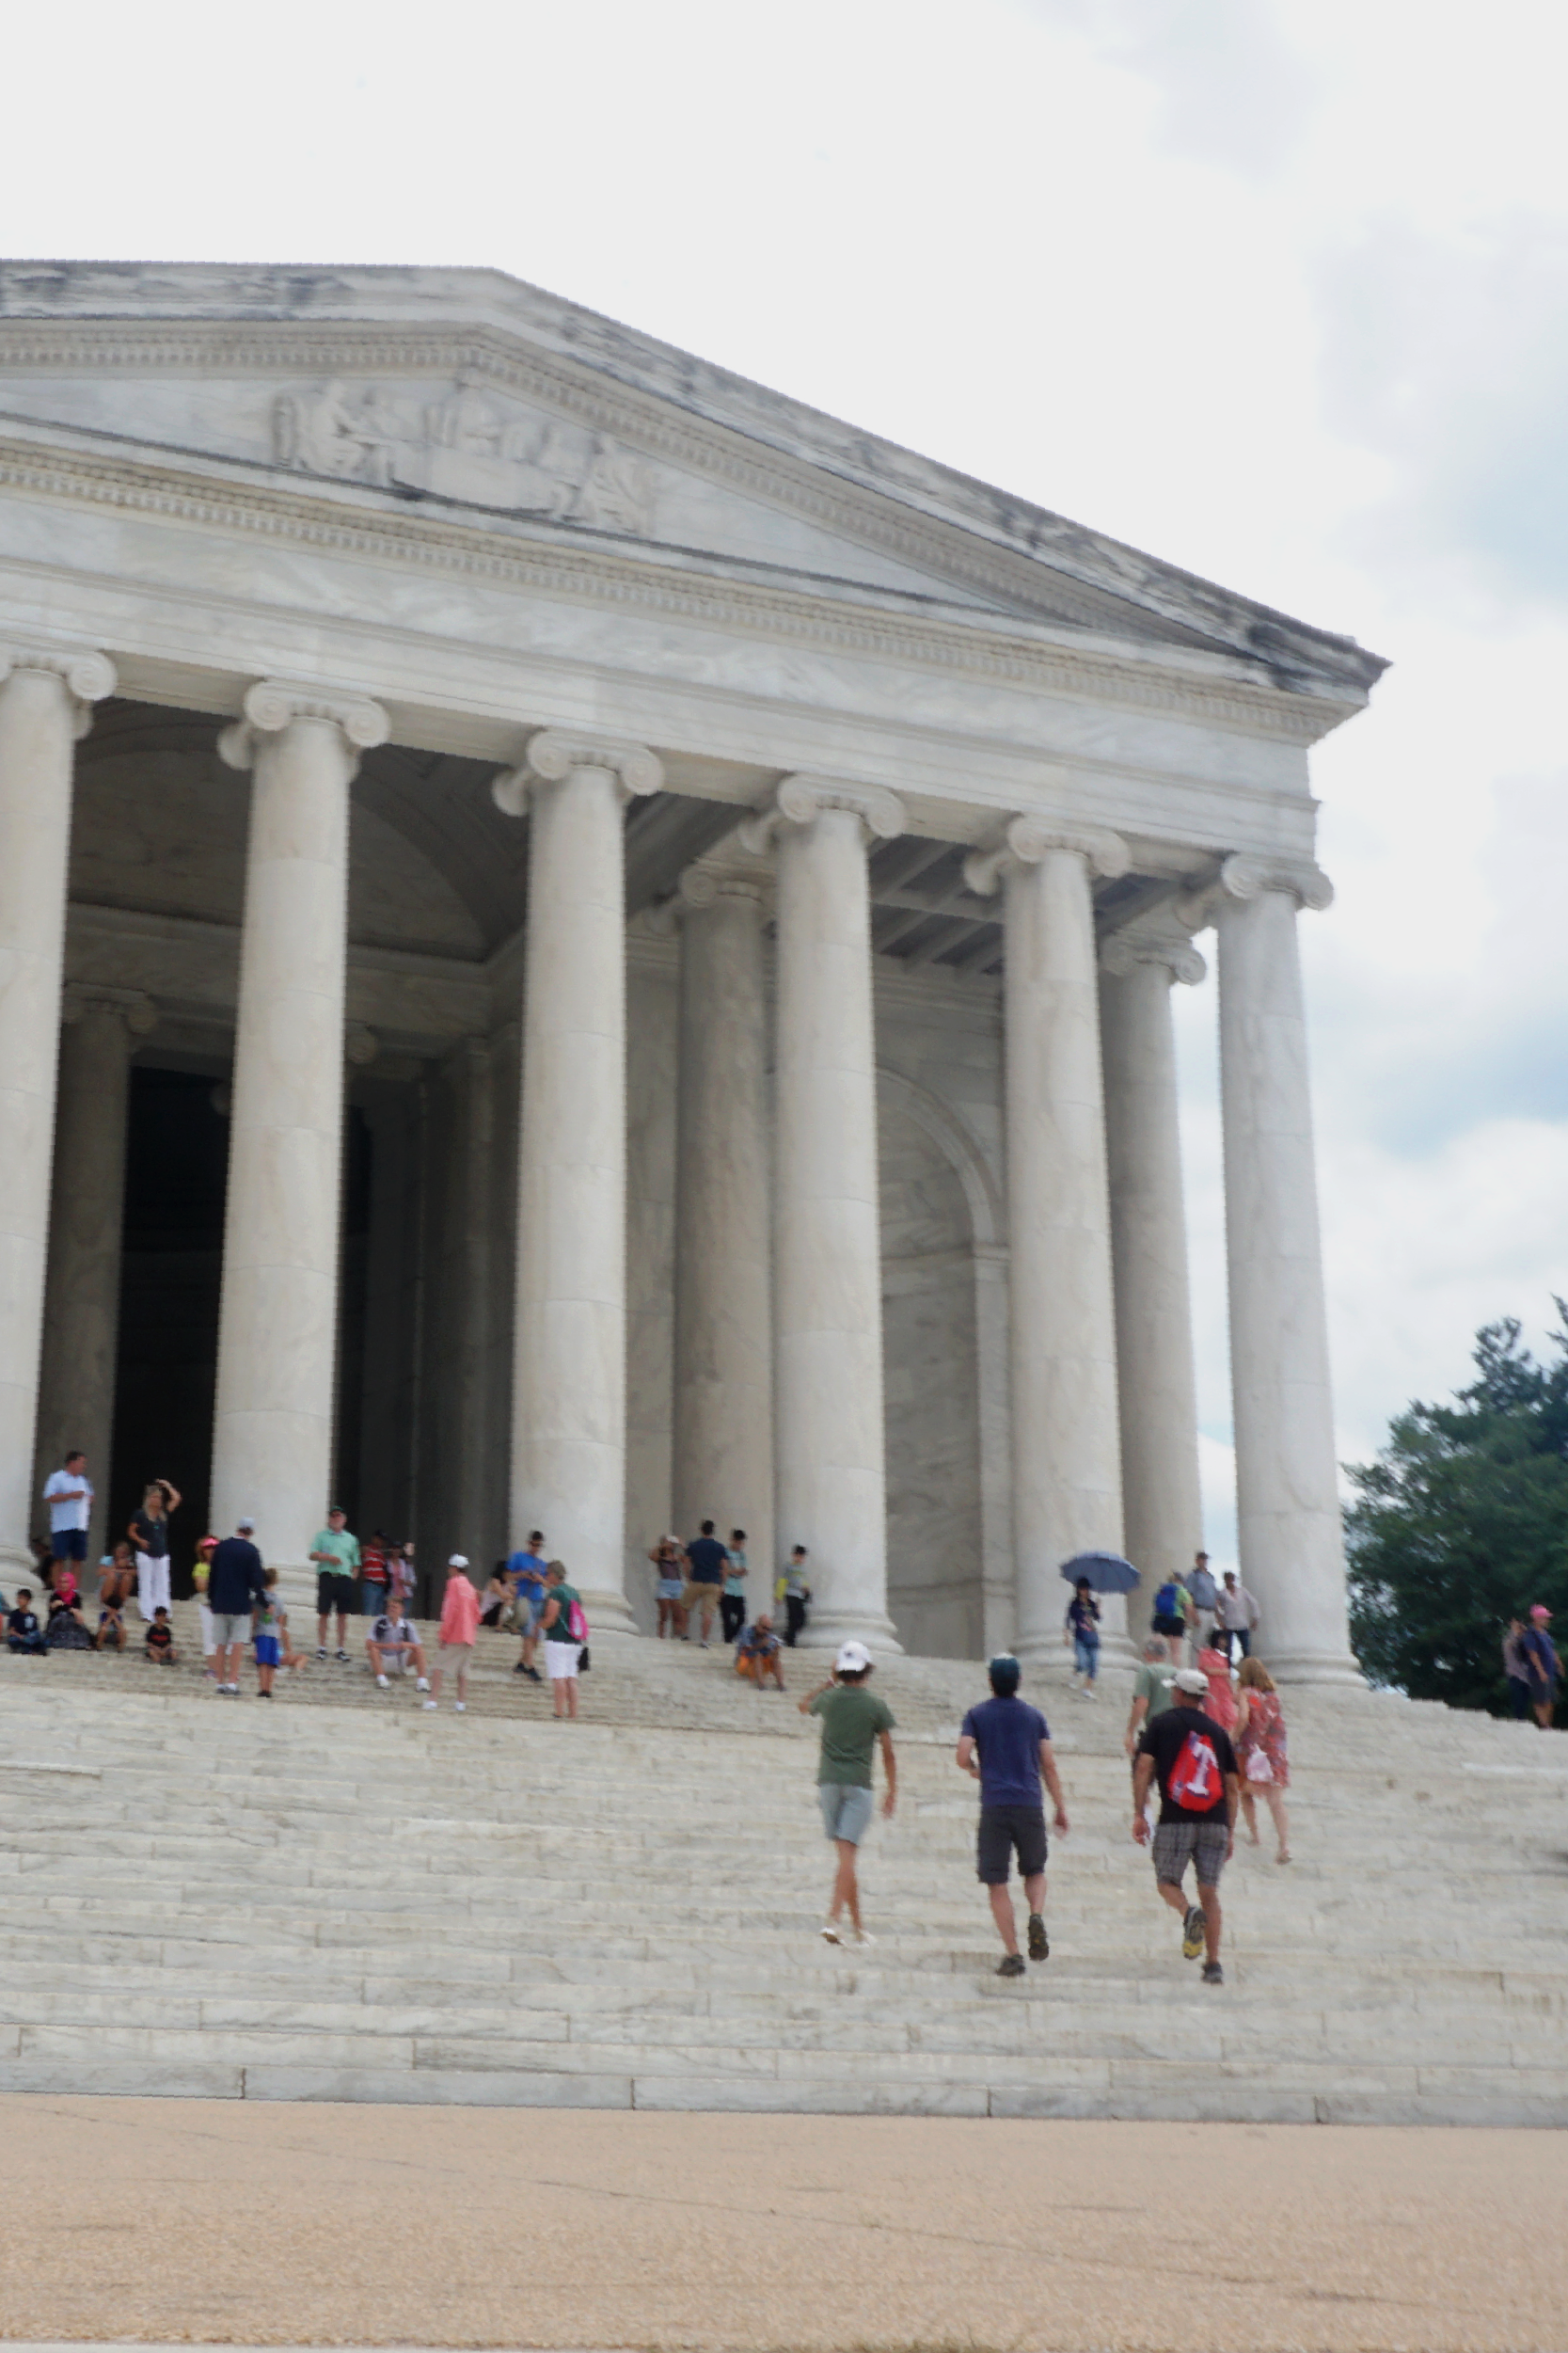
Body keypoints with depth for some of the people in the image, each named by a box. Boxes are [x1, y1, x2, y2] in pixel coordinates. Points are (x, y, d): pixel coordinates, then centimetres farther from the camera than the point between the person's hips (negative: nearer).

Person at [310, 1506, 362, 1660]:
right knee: (324, 1613, 1)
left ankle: (342, 1648, 9)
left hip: (345, 1579, 2)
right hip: (327, 1577, -2)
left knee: (343, 1615, 3)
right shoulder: (322, 1536, 7)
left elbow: (355, 1563, 18)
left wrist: (353, 1577, 4)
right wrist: (329, 1557, -17)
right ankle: (321, 1647, 7)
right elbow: (313, 1554, -4)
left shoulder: (351, 1539, 14)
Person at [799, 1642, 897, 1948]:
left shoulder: (829, 1699, 4)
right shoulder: (876, 1705, -2)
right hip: (858, 1784, -3)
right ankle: (833, 1918, -21)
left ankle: (857, 1924, 17)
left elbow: (804, 1706, 29)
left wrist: (830, 1681, 29)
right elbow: (888, 1754, 0)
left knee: (844, 1852, 12)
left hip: (828, 1782, 3)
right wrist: (892, 1792, 8)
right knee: (847, 1856, -8)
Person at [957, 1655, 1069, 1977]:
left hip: (994, 1807, -2)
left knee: (997, 1883, 2)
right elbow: (1049, 1765, 7)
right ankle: (1037, 1916, -11)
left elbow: (962, 1758, -7)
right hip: (1030, 1805, 2)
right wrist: (1060, 1808, 12)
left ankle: (1012, 1954, -5)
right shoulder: (1033, 1716, 10)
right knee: (1034, 1871, 20)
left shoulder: (977, 1715, 4)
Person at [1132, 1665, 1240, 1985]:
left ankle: (1189, 1913, -21)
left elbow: (1144, 1767, -3)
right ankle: (1213, 1965, 2)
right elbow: (1233, 1787, 14)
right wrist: (1230, 1832, 19)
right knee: (1209, 1892, 9)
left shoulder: (1163, 1723, 7)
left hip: (1175, 1820, -3)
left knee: (1167, 1881, 11)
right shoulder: (1217, 1731, 14)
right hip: (1215, 1823, 3)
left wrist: (1138, 1814, -1)